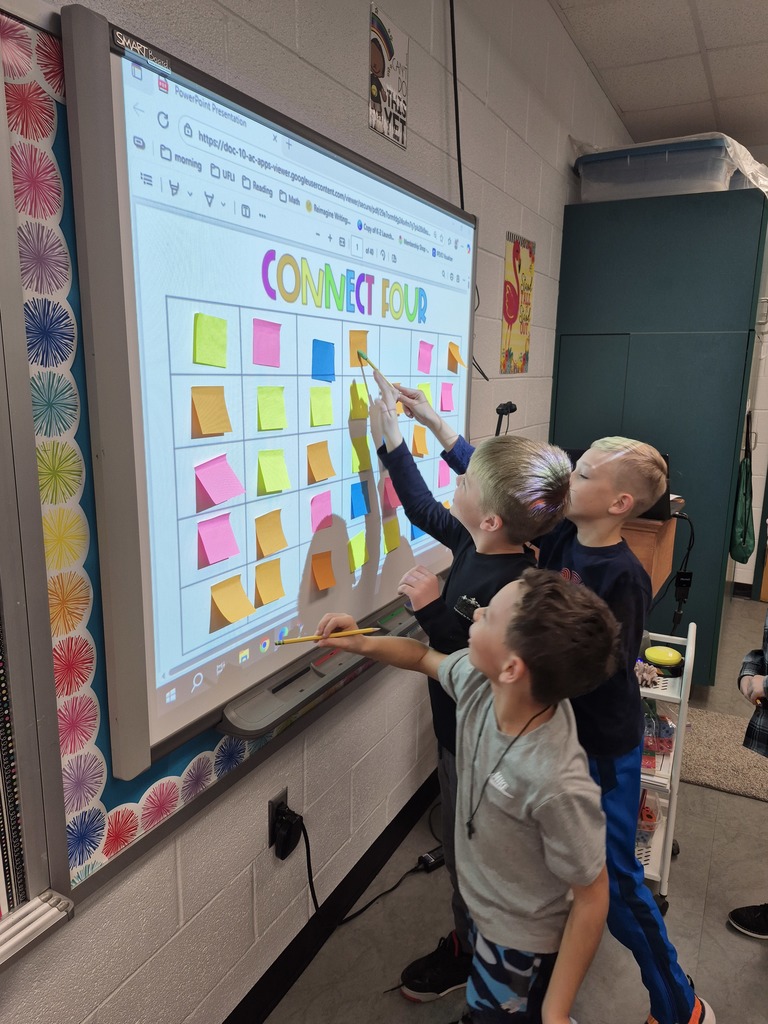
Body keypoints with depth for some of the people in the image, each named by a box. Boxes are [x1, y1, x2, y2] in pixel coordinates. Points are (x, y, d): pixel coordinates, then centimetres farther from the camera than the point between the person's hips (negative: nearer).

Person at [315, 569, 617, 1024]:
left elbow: (592, 899, -25)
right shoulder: (481, 681, -23)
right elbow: (426, 657, 1)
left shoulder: (559, 787, -41)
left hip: (522, 941, -7)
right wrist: (363, 643, -9)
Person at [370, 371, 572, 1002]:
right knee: (459, 844, 28)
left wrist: (431, 608, -34)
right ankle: (466, 940, 53)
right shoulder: (476, 546, -8)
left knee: (474, 855, 17)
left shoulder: (510, 588, -34)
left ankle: (472, 954, 44)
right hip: (458, 732, 9)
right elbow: (424, 509, 8)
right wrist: (390, 437, 7)